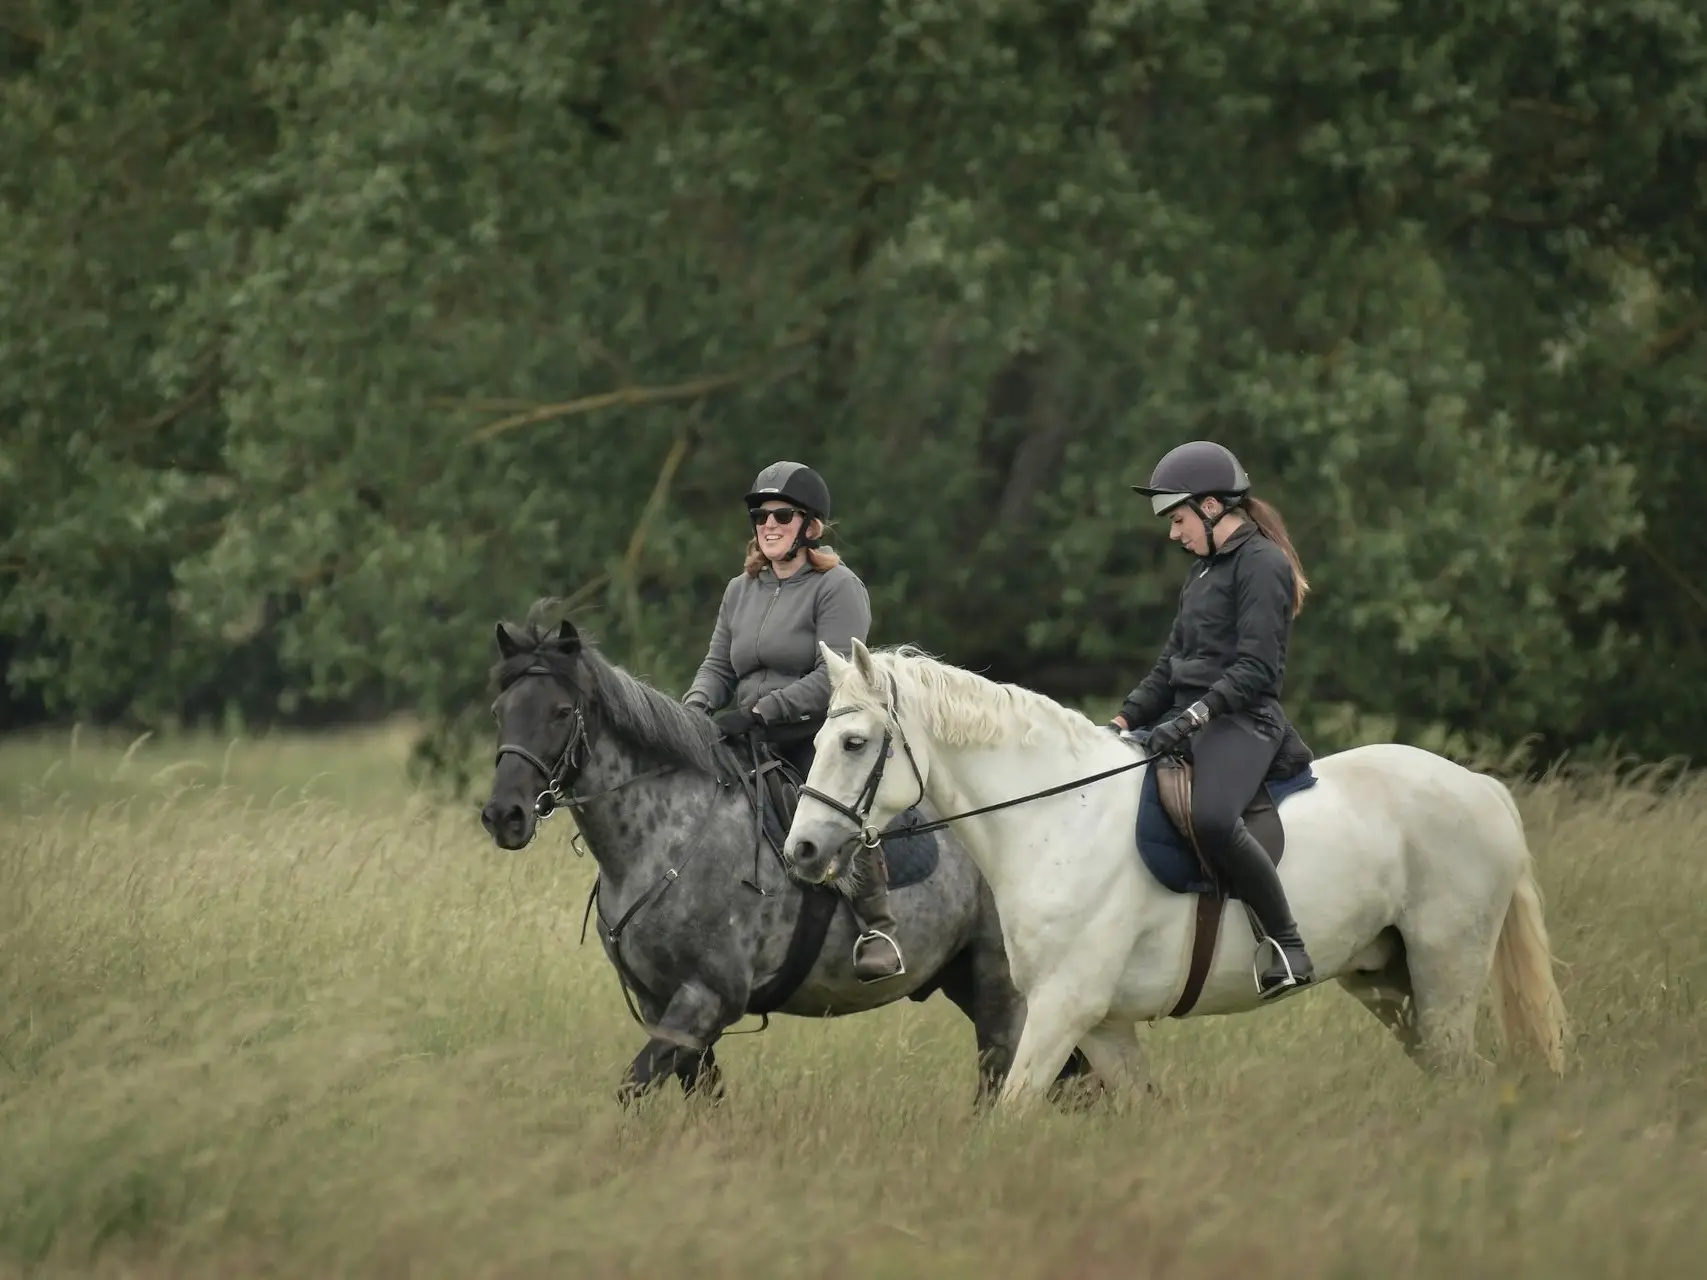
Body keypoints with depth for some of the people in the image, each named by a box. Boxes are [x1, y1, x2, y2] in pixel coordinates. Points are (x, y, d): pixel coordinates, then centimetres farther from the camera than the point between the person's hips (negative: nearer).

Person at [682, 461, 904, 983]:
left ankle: (878, 930, -29)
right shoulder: (740, 590, 17)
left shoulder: (838, 588, -6)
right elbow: (718, 666, 15)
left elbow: (833, 678, -16)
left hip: (823, 742, -7)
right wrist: (697, 705, -9)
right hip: (753, 748, 7)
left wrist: (758, 710, -24)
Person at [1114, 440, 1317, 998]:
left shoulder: (1261, 564, -8)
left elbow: (1256, 669, -17)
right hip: (1186, 719, 10)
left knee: (1212, 818, -36)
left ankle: (1289, 947, -29)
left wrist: (1196, 716, -27)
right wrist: (1126, 718, 9)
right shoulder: (1204, 569, 20)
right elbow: (1172, 663, 22)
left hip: (1241, 721, -10)